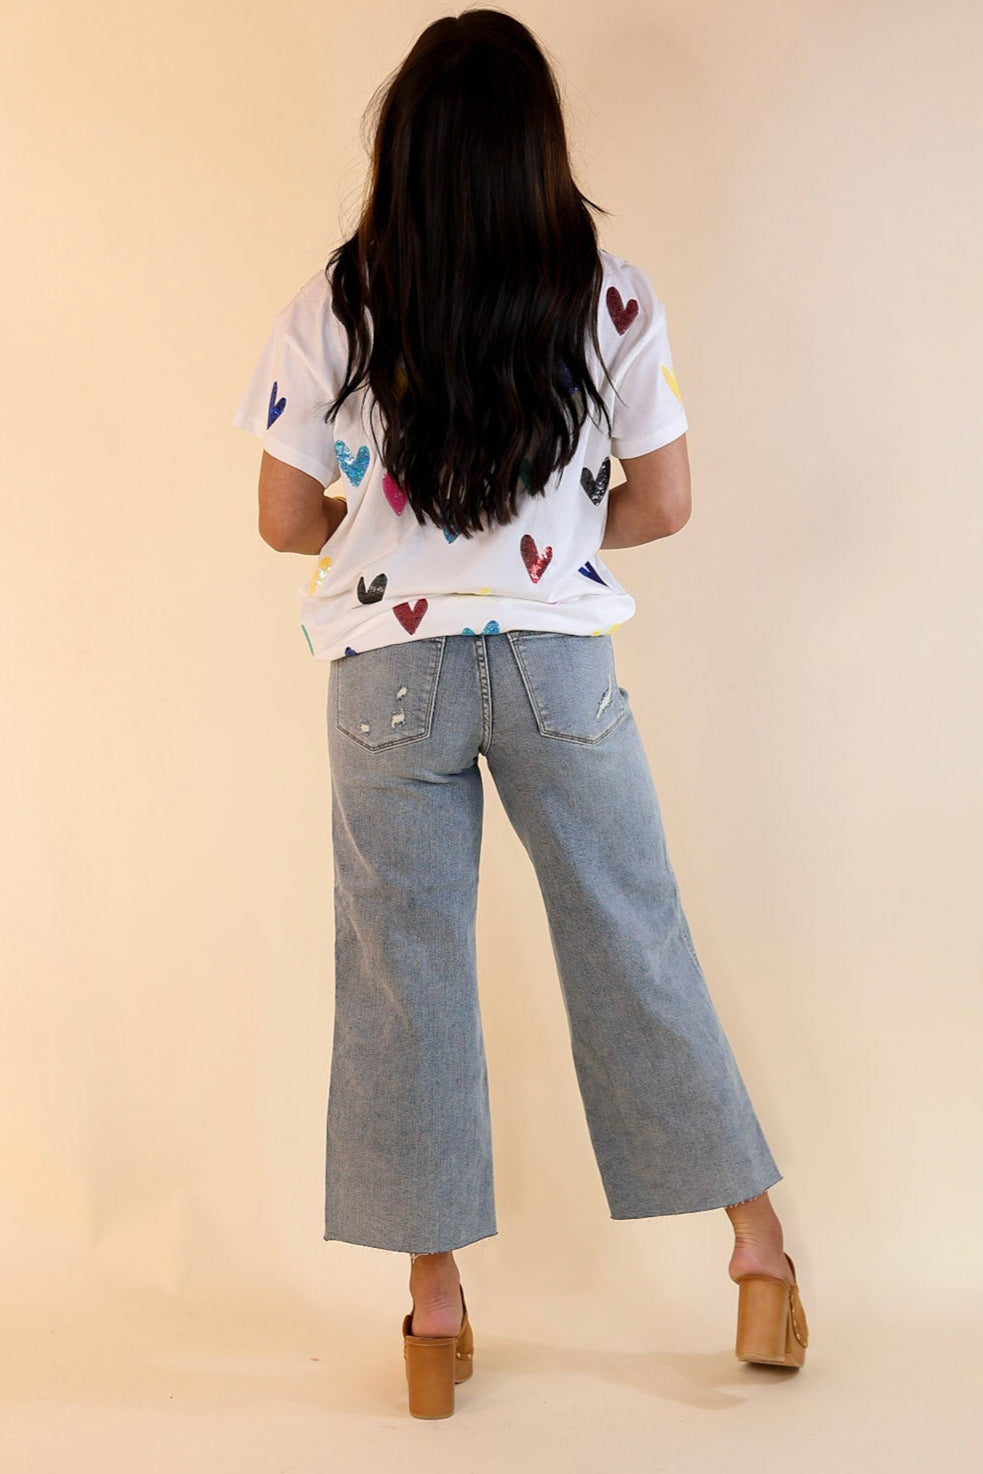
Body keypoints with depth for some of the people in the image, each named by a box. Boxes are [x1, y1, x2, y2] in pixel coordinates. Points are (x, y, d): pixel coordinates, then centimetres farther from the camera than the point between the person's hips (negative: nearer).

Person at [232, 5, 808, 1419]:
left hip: (387, 673, 0)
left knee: (404, 969, 10)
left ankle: (435, 1301, 19)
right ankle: (759, 1243, 23)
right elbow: (662, 503, 2)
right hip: (560, 663, 1)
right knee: (636, 948, 12)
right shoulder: (614, 297, -4)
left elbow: (286, 520, 0)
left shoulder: (332, 310, -6)